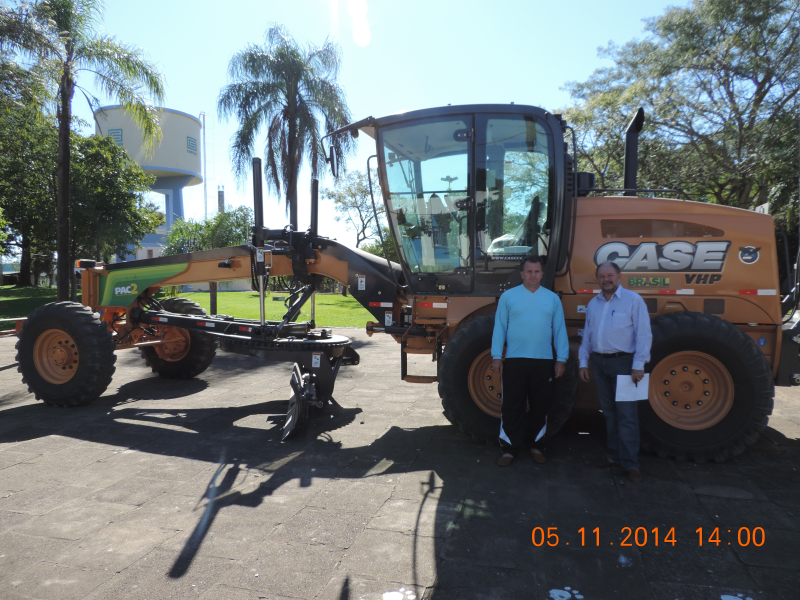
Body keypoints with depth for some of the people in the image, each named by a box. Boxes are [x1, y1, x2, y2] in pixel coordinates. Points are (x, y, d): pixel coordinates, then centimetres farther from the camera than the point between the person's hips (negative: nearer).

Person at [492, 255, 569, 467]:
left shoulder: (552, 298, 8)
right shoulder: (508, 296, 2)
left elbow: (559, 330, 7)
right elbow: (500, 328, 0)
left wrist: (562, 358, 2)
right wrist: (496, 356, -5)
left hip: (543, 361, 2)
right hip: (515, 360, -2)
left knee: (540, 406, 11)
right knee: (512, 406, 2)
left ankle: (535, 445, 26)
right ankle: (510, 448, 13)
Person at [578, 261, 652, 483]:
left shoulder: (633, 300, -4)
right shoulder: (593, 304, 13)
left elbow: (643, 334, -8)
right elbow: (587, 336, 16)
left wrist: (638, 365, -14)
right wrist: (583, 362, 10)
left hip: (622, 362, -5)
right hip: (599, 362, 6)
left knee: (626, 413, -5)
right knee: (609, 412, 12)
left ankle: (630, 463, 2)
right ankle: (614, 455, 22)